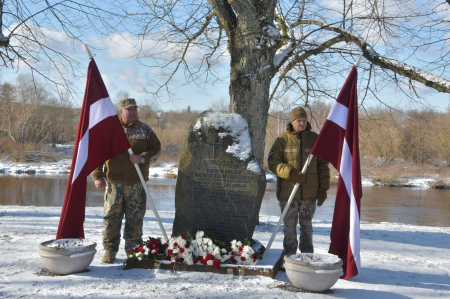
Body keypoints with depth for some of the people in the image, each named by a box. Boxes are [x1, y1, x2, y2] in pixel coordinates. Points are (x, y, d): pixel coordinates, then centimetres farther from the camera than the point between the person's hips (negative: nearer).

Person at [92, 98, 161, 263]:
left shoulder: (145, 129, 8)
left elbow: (156, 149, 8)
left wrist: (142, 158, -11)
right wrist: (98, 176, -2)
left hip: (136, 183, 1)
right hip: (114, 183, -1)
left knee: (135, 219, 6)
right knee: (111, 217, 4)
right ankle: (110, 250, 17)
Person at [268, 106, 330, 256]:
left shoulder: (315, 139, 6)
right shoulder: (282, 139, 0)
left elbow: (323, 165, 8)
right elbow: (273, 162, -3)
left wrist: (323, 188, 1)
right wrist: (291, 173, -17)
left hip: (310, 193, 1)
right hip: (288, 192, -1)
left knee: (306, 225, 10)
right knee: (290, 225, 4)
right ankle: (289, 256, 16)